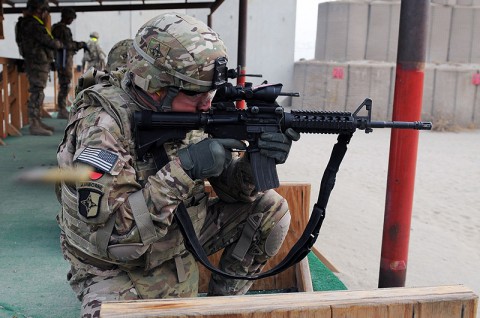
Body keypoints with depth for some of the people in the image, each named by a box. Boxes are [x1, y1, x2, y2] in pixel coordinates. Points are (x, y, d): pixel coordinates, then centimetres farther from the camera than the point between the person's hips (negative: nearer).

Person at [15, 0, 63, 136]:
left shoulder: (33, 23, 15)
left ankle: (38, 122, 25)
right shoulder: (33, 25, -17)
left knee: (37, 94, 16)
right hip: (38, 65, -11)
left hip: (40, 64, 11)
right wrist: (60, 44, 1)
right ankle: (34, 126, -8)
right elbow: (49, 42, -19)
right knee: (36, 94, -9)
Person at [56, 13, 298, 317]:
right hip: (116, 268, -6)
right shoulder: (103, 124, -27)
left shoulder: (189, 113, -8)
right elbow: (108, 231, -34)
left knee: (270, 209, -1)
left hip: (179, 243, 6)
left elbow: (230, 186, -1)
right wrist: (183, 168, -36)